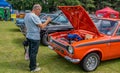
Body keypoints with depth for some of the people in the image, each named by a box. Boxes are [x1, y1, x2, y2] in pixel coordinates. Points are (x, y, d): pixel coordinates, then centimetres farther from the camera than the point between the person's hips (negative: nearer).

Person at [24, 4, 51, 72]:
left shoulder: (27, 15, 8)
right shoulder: (34, 16, -21)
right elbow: (42, 26, -19)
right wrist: (47, 21, -6)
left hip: (29, 36, 9)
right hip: (35, 37, -9)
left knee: (31, 51, 19)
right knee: (34, 52, 1)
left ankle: (32, 64, 35)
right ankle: (33, 68, 12)